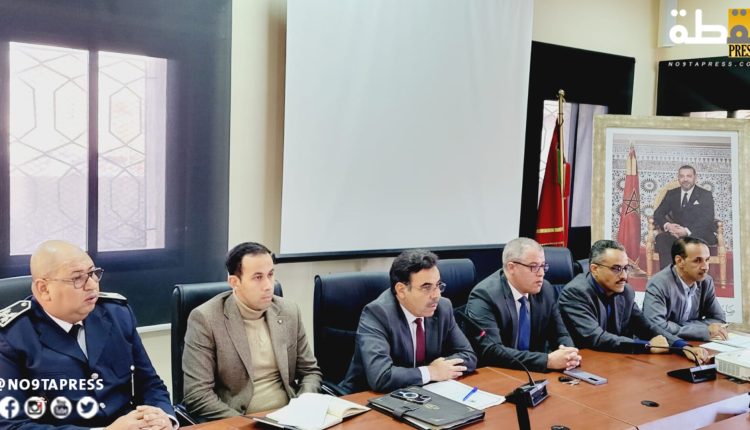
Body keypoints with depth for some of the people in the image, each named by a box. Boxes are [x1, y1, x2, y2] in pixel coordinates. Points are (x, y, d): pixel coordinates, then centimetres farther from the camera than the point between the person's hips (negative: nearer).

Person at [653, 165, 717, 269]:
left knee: (693, 239, -38)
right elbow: (658, 214, 8)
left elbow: (707, 220, -10)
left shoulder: (705, 195, 5)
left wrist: (688, 231, -28)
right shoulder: (671, 194, 16)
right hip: (678, 233, 3)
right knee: (660, 238, -27)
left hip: (702, 235, -3)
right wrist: (667, 225, -17)